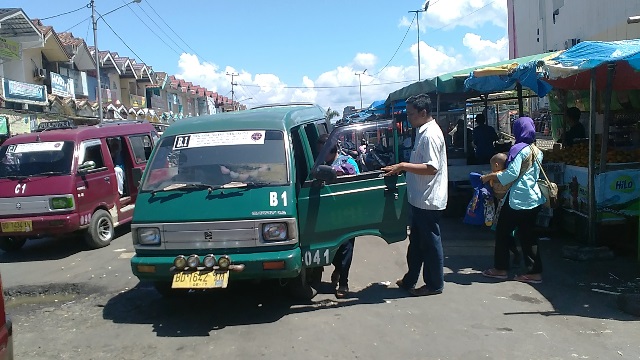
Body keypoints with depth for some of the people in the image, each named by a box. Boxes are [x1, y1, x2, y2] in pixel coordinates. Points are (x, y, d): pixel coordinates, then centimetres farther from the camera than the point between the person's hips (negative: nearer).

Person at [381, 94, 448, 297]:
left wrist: (403, 166, -24)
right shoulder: (423, 132, 12)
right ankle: (410, 280, 30)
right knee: (416, 241, 18)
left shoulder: (430, 135, -19)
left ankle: (435, 284, 16)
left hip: (429, 200, -10)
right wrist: (402, 168, 11)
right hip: (420, 198, 10)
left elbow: (432, 167, -26)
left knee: (431, 242, 3)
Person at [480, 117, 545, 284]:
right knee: (527, 234, 12)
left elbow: (512, 173, -22)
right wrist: (501, 173, 22)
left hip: (518, 198, -8)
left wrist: (489, 176, -12)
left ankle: (500, 268, 13)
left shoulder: (519, 149, -12)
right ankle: (535, 271, 12)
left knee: (503, 232, 5)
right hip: (534, 199, 8)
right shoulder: (537, 151, 13)